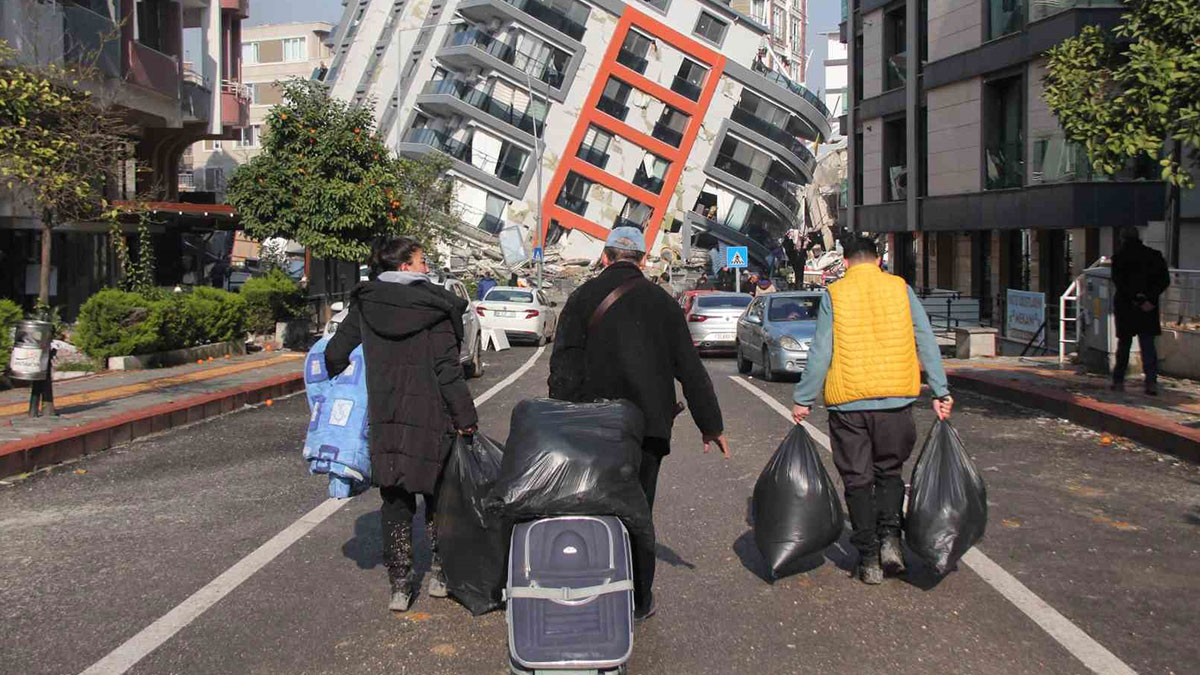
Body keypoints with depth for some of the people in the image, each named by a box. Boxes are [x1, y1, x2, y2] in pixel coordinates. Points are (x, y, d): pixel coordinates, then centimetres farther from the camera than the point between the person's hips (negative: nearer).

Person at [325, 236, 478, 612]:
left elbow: (336, 354, 4)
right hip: (429, 419, -3)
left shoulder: (364, 305, 3)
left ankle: (399, 585, 12)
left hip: (383, 419, 3)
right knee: (437, 496, 15)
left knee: (394, 502, 11)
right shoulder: (435, 307, -9)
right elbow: (447, 369, -12)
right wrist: (465, 417, -8)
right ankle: (440, 574, 21)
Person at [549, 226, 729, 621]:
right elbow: (690, 369, 5)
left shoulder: (582, 298, 0)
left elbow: (564, 365, -6)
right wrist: (711, 425, 11)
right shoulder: (662, 303, 4)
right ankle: (638, 600, 16)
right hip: (648, 424, 1)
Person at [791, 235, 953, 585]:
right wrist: (941, 391, 7)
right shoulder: (900, 288, 5)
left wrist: (803, 399, 3)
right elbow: (926, 343, 3)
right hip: (895, 398, 1)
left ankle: (868, 558, 8)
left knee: (857, 479, 7)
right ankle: (889, 536, -1)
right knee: (889, 471, 18)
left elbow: (820, 353, -3)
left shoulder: (834, 295, 1)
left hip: (847, 401, -1)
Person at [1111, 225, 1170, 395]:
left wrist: (1138, 301, -12)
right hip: (1149, 307, 1)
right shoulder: (1154, 256, 3)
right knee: (1148, 344, 2)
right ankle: (1151, 381, -12)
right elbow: (1165, 280, -2)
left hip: (1125, 306, -1)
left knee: (1124, 343, 11)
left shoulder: (1119, 258, -5)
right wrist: (1151, 299, -8)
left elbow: (1119, 283, -14)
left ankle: (1118, 380, 17)